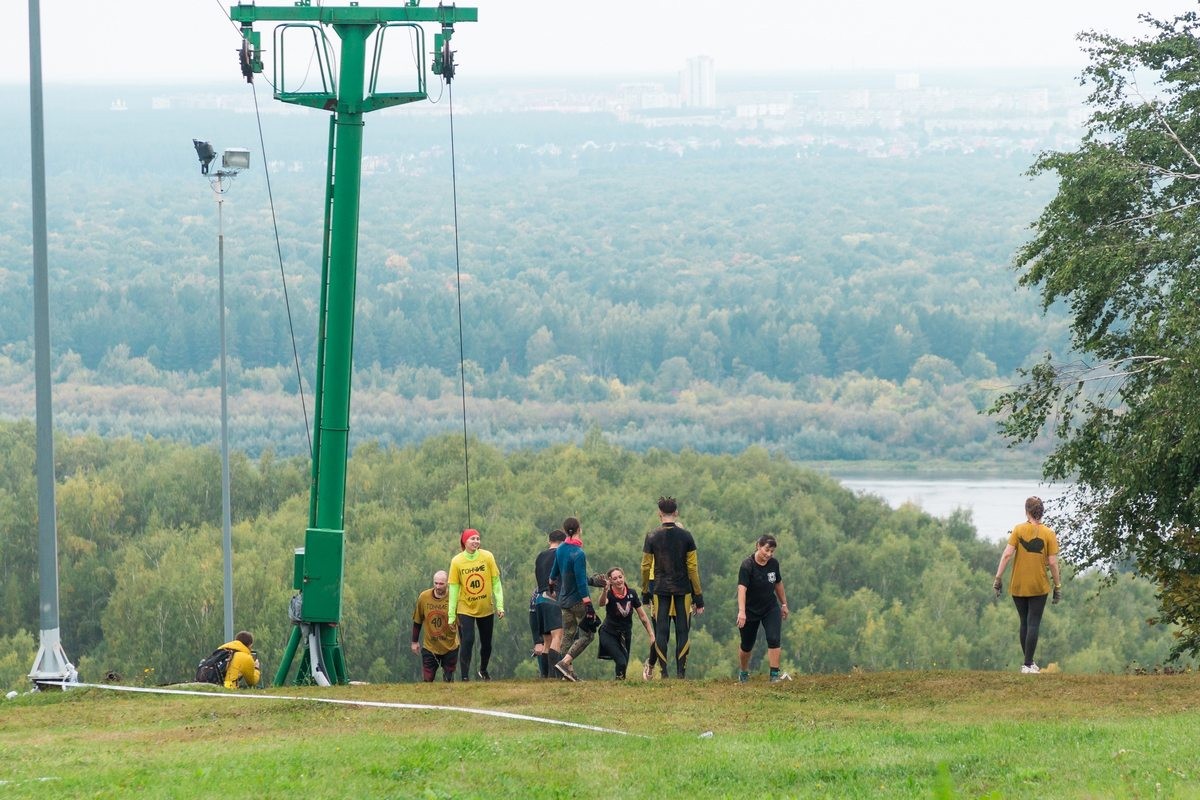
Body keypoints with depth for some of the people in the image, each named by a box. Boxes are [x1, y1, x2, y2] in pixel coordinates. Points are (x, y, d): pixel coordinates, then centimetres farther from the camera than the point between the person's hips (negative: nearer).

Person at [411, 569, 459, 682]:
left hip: (449, 647, -1)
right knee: (427, 680, -3)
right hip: (429, 646, 1)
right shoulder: (424, 597, -9)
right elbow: (417, 621, 5)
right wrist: (415, 642, 10)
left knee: (449, 680, 7)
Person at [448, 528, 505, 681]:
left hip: (486, 608, 2)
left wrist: (500, 605, -8)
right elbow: (453, 589, -6)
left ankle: (483, 671, 38)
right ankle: (464, 677, -13)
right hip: (465, 609, -2)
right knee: (467, 640, -16)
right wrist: (451, 615, -6)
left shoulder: (487, 557, -6)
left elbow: (496, 583, -2)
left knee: (486, 643, 13)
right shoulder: (456, 562, -9)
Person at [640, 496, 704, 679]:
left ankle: (664, 671, 0)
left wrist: (645, 592, 12)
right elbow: (693, 567, -1)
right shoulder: (685, 535, -2)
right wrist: (698, 597, 3)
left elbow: (645, 566, 1)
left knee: (661, 631, 3)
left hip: (661, 588, 0)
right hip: (682, 588, 0)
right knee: (682, 631, 4)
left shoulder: (652, 536, -1)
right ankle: (681, 671, -1)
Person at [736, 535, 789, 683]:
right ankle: (743, 672, 37)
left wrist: (784, 604, 19)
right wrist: (741, 612, -47)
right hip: (750, 610, -3)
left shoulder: (773, 564, -6)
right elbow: (742, 588, -35)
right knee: (747, 645, 11)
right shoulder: (747, 566, -23)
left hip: (771, 609, 3)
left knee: (773, 639, -16)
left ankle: (774, 675, -15)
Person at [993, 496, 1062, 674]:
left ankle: (1029, 662, 22)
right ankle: (1028, 664, -4)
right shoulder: (1049, 534, -4)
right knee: (1033, 624, 1)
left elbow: (1007, 554, -10)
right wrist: (1058, 586, 2)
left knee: (1024, 623, 15)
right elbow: (1052, 562, -6)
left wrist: (998, 578, -7)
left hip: (1018, 586, 1)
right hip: (1039, 586, -1)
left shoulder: (1018, 530, -3)